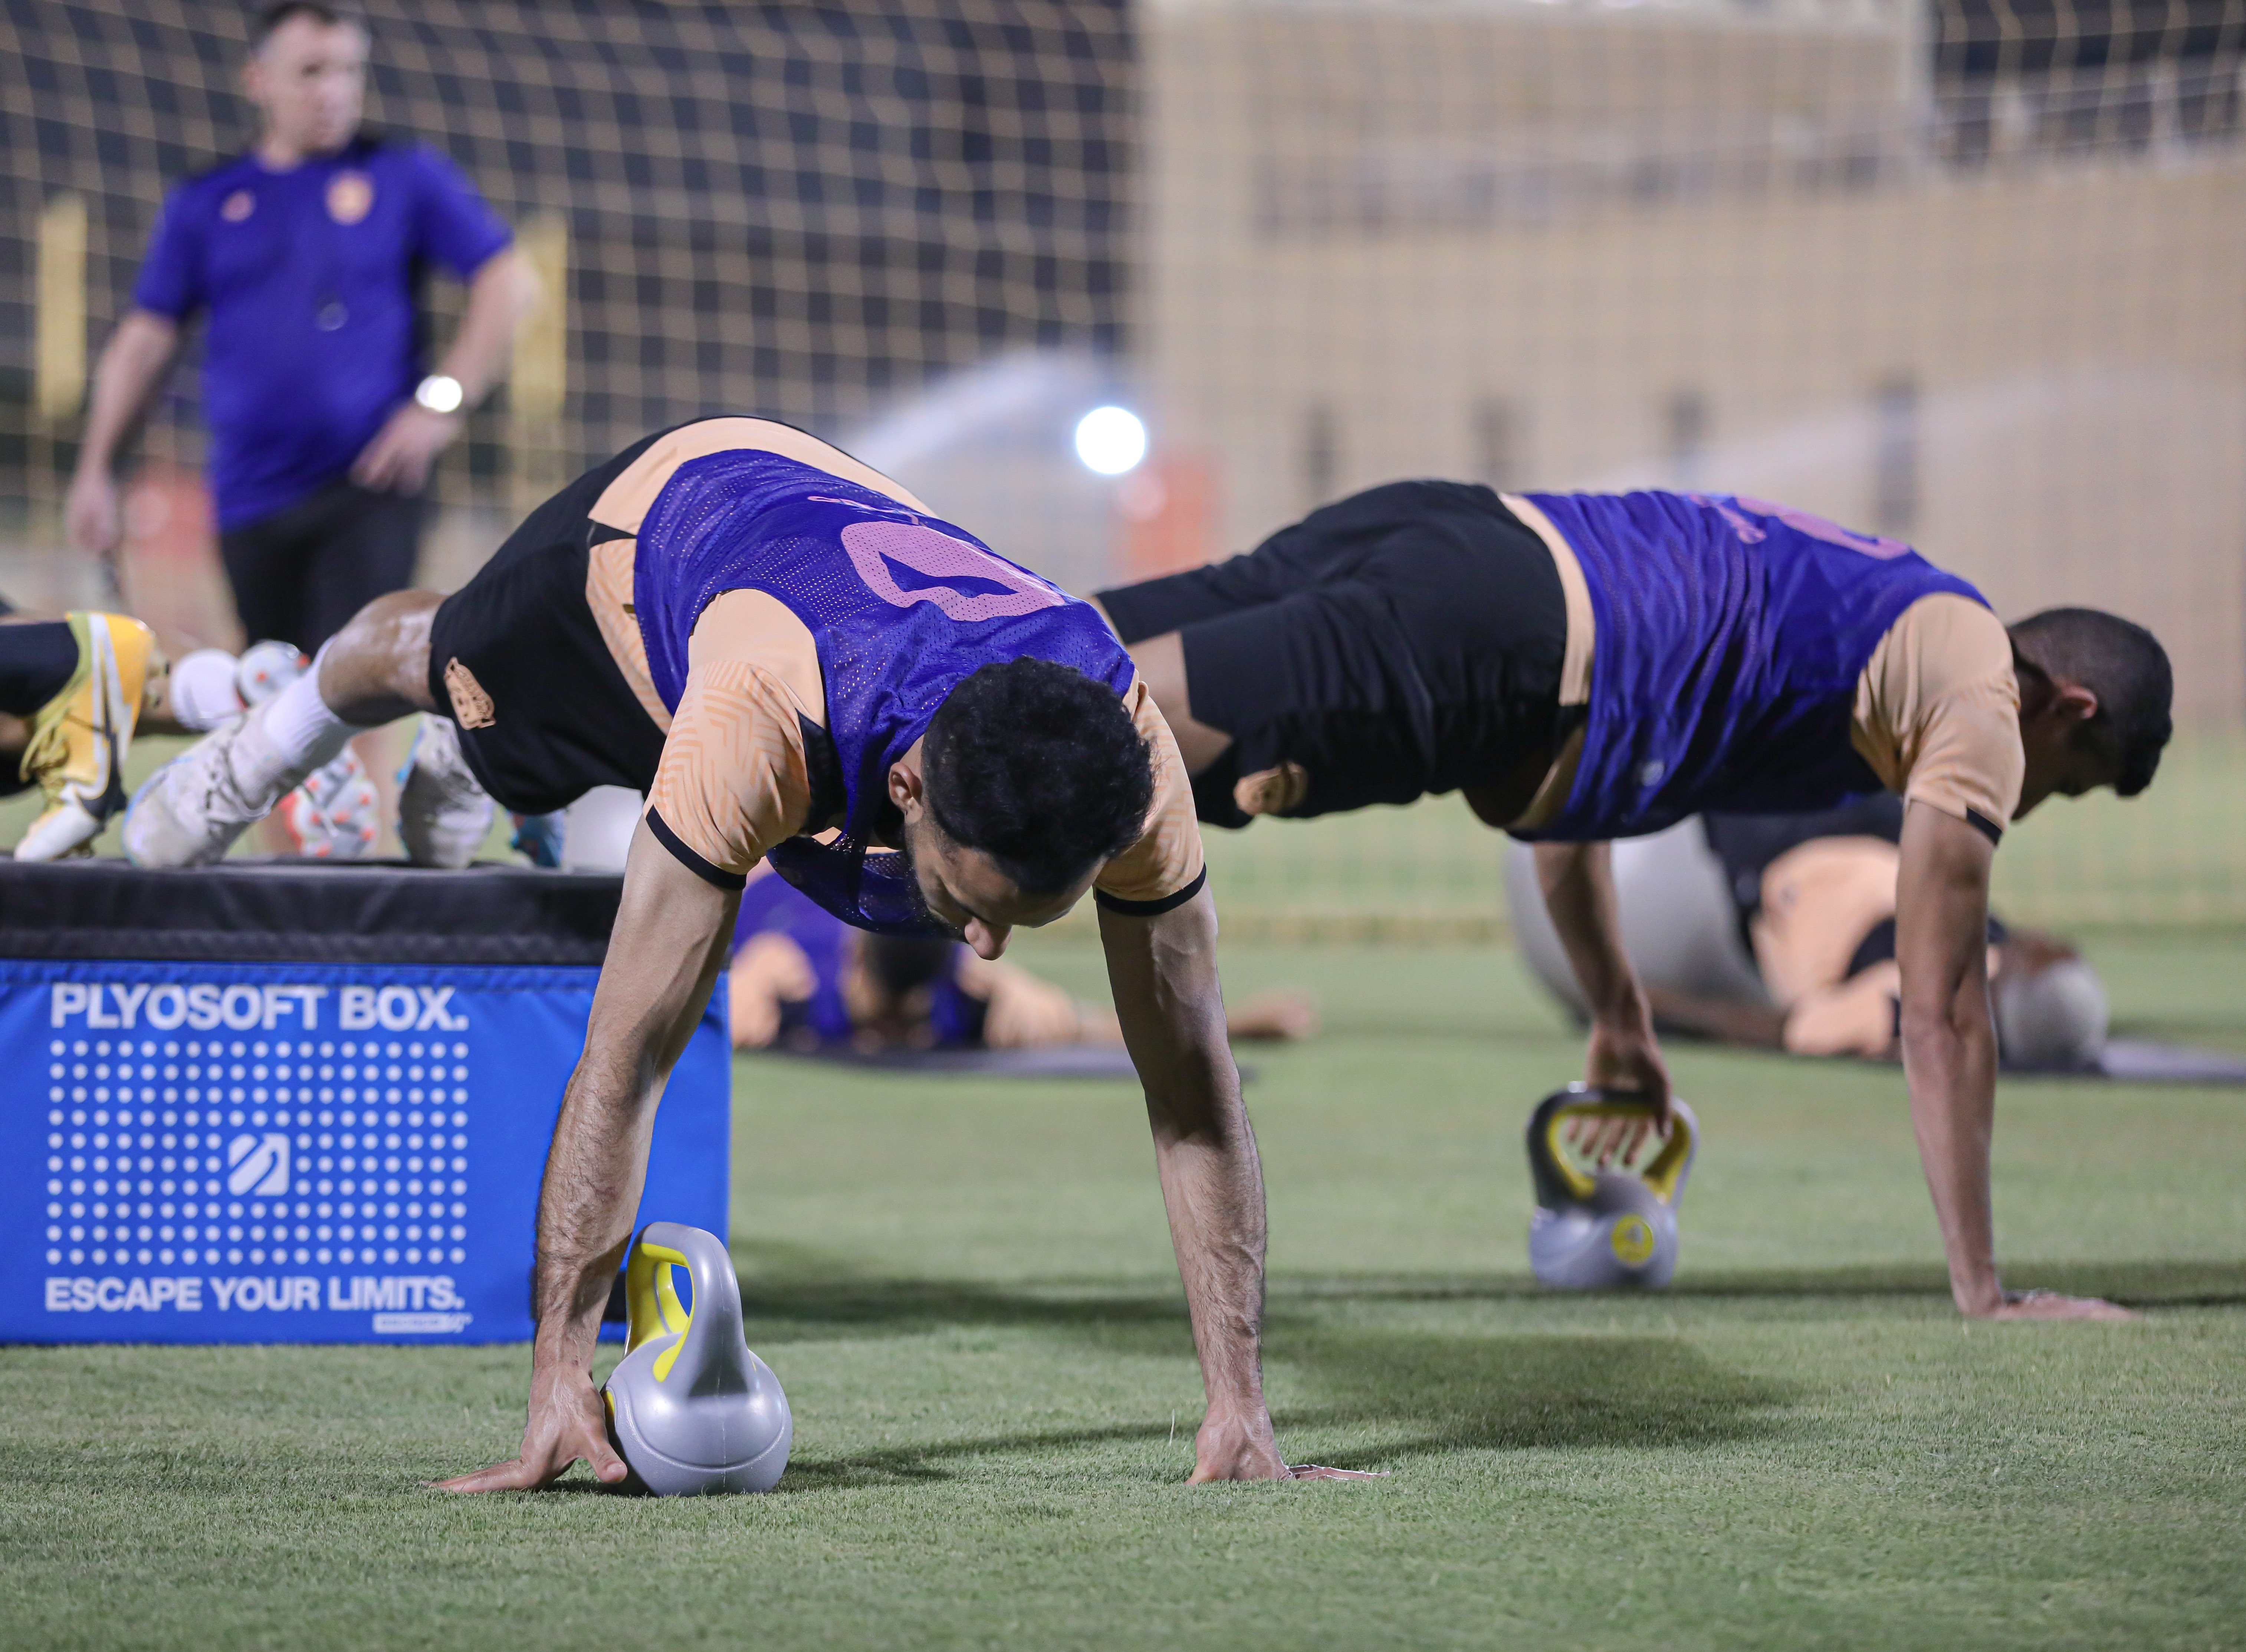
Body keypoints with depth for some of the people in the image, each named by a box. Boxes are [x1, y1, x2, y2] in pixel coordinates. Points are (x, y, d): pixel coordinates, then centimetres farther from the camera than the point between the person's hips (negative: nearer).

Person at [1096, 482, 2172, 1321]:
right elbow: (1939, 1011, 9)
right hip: (1497, 638, -8)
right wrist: (1982, 1291, 14)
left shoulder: (1865, 610, 38)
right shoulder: (1982, 705, 14)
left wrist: (1620, 1018, 51)